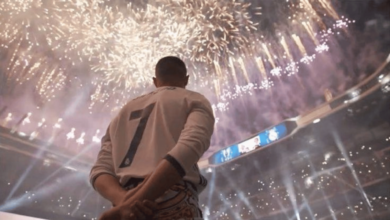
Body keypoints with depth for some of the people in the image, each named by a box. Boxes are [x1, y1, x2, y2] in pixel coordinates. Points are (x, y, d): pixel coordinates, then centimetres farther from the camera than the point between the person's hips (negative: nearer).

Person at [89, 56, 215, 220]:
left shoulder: (125, 110, 27)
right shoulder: (194, 101, 12)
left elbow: (100, 169, 13)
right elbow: (190, 146, -11)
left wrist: (122, 198, -6)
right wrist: (137, 200, -16)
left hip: (124, 206, 5)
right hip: (174, 204, -5)